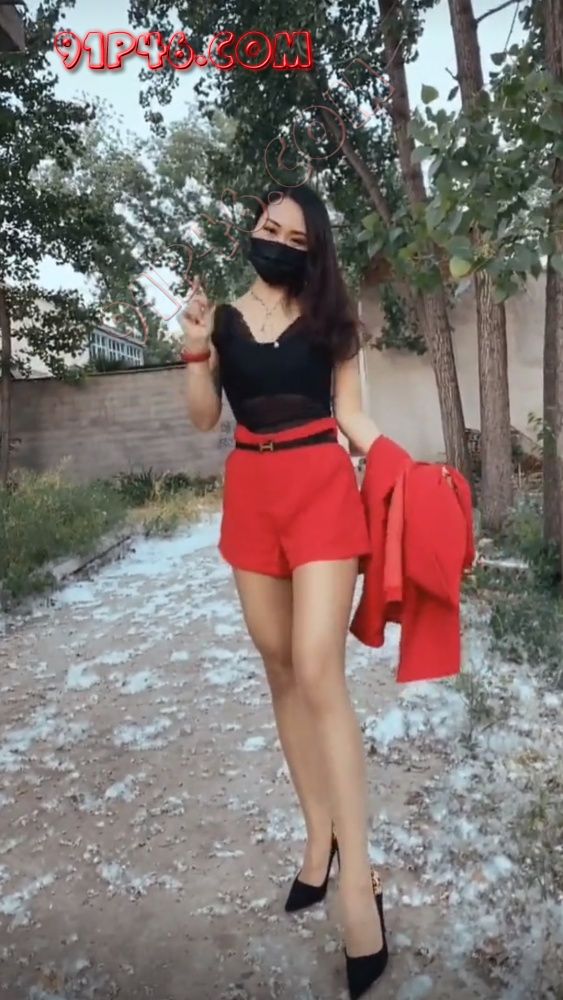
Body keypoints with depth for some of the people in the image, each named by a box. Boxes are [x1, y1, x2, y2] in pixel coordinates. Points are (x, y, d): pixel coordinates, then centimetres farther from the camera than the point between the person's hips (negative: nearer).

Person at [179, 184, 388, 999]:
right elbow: (203, 419, 8)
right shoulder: (224, 318, 10)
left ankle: (360, 880, -3)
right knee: (282, 674, 8)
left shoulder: (331, 317, 6)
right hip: (251, 496, 4)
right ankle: (319, 835, 23)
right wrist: (195, 349, -6)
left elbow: (351, 414, 4)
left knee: (319, 675, -12)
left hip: (322, 490, -3)